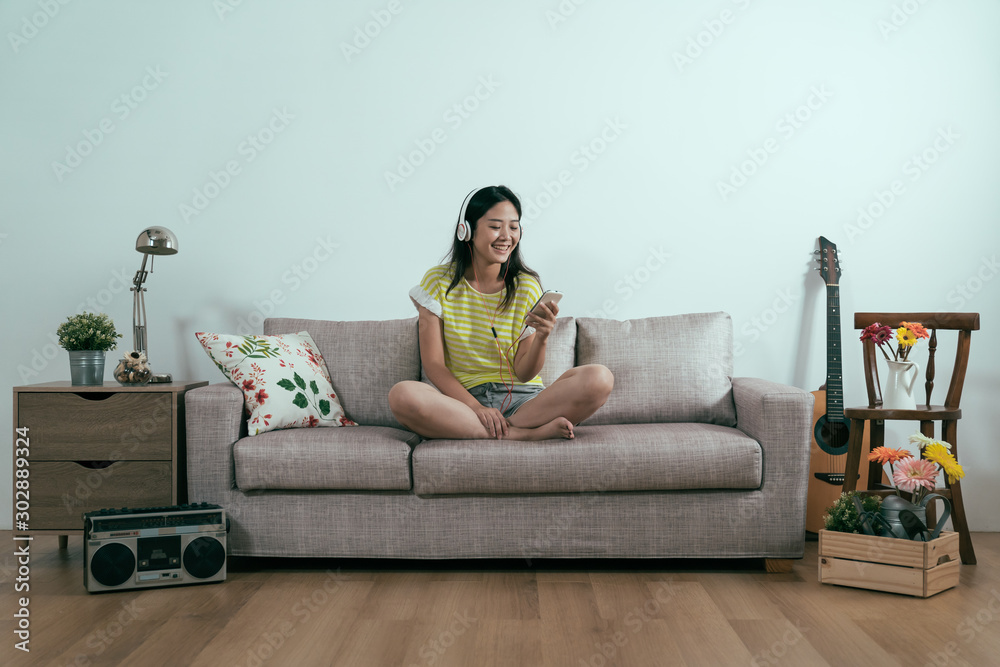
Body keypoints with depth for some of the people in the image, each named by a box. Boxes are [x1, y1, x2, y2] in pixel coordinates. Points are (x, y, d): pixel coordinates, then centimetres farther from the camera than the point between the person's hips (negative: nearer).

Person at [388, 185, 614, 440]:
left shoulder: (527, 286, 4)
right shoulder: (439, 282, 1)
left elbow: (524, 374, 0)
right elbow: (433, 364, -4)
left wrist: (542, 338, -21)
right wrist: (477, 408, -18)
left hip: (522, 399, 1)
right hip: (464, 398, 0)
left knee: (599, 378, -24)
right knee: (402, 395, -35)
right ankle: (528, 432, -25)